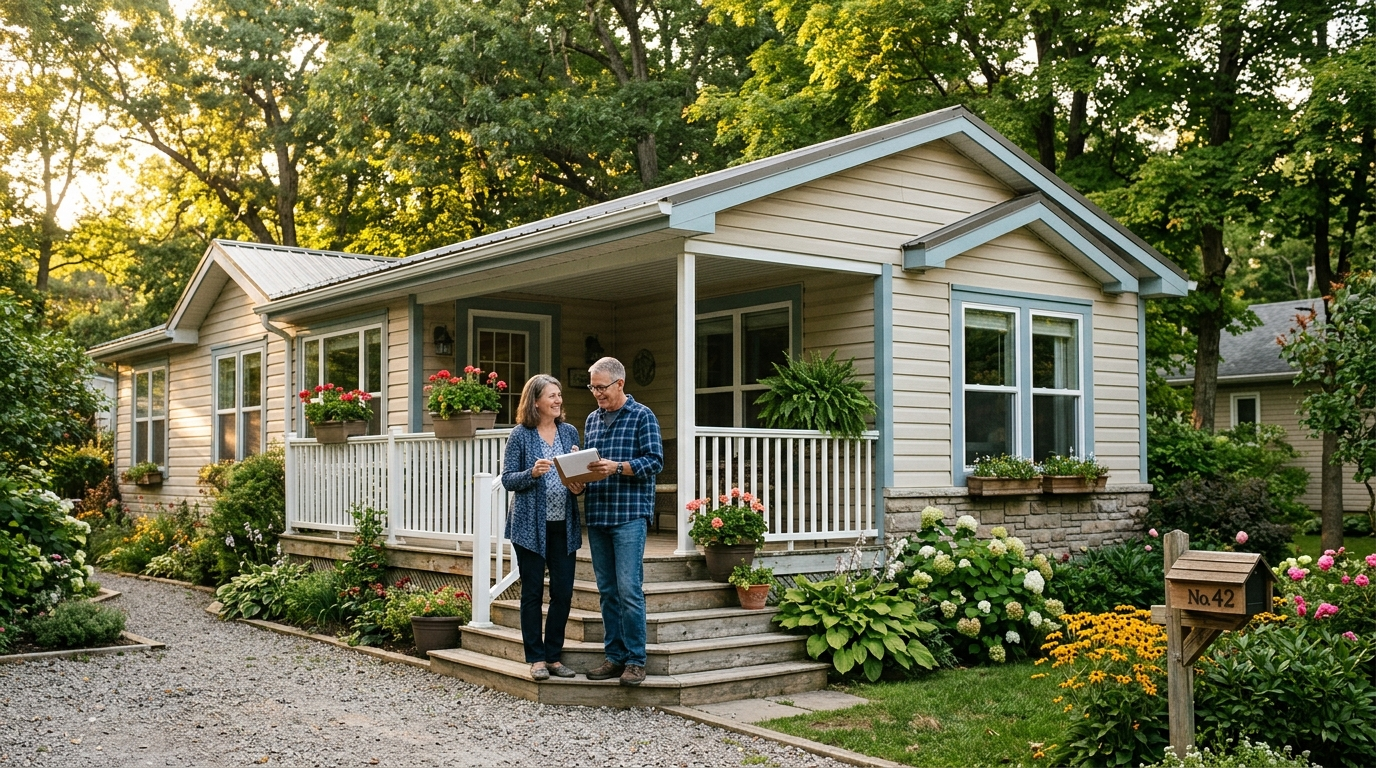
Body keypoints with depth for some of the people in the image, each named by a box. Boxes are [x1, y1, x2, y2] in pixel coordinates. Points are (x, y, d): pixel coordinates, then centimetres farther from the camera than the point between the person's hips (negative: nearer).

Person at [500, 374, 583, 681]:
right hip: (531, 525, -4)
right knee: (532, 592, 4)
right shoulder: (520, 435, -3)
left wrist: (579, 486, -6)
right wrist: (532, 473, -22)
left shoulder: (569, 432, 9)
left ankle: (553, 656, 17)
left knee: (563, 592, 4)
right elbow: (507, 479, -5)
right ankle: (536, 659, 13)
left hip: (564, 525, 4)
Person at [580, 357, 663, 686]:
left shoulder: (642, 416, -1)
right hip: (597, 514, 6)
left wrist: (616, 467, -21)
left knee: (629, 589, -8)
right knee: (607, 590, 9)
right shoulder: (592, 419, 17)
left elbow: (655, 461, -10)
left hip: (630, 514, -6)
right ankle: (615, 656, 16)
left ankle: (635, 660, -1)